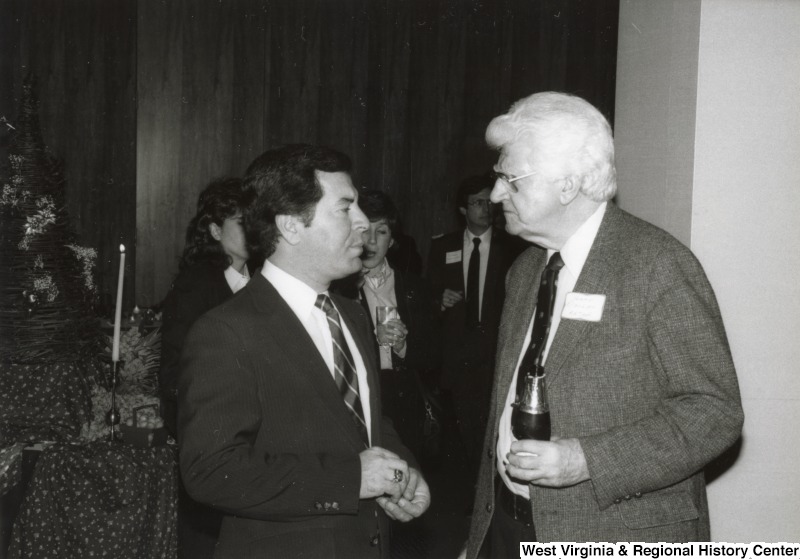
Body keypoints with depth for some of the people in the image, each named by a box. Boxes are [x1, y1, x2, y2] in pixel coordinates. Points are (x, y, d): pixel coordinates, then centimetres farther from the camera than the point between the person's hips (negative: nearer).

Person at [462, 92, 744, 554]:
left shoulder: (659, 265, -14)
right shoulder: (524, 271, 8)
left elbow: (715, 409, -16)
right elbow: (508, 403, 11)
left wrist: (587, 461, -24)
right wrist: (481, 528, 8)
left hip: (617, 534, -6)